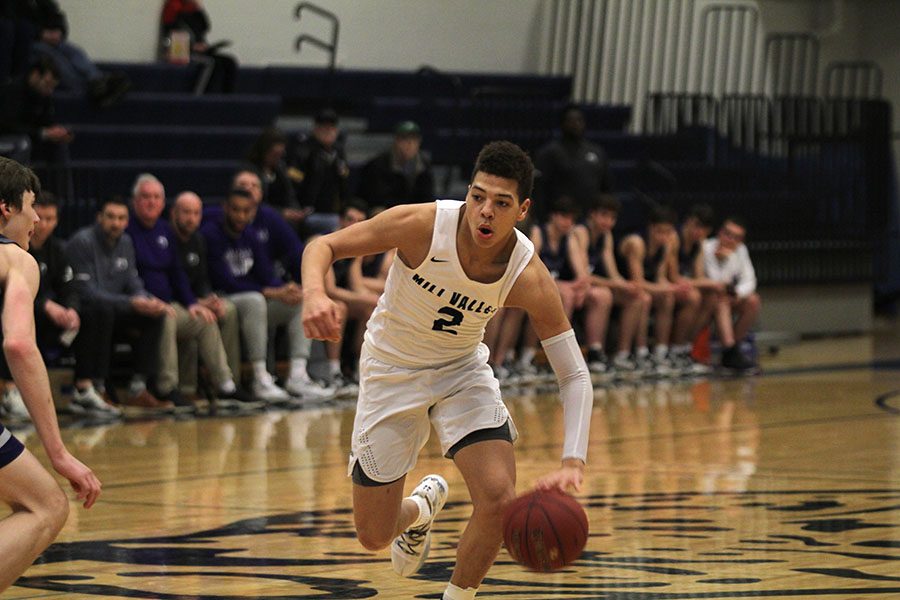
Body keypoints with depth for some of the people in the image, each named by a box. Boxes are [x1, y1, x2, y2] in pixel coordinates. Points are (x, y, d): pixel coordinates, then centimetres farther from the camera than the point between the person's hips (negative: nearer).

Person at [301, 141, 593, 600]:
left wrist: (573, 462, -38)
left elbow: (574, 375, -22)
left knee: (500, 498, -23)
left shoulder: (529, 278, -25)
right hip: (391, 373, -1)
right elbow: (323, 246, -19)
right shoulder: (422, 225, -29)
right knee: (374, 536, 3)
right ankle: (421, 507, 42)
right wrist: (314, 293, -43)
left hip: (462, 371, 1)